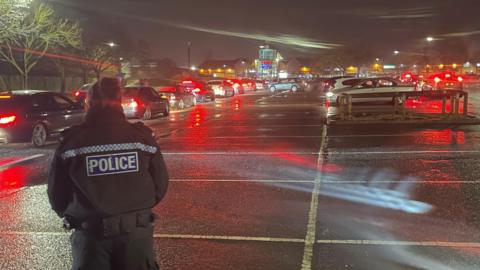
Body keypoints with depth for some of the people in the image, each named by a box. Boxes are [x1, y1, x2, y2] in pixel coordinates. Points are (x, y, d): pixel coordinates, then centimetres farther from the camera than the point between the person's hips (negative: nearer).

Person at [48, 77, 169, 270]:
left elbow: (57, 193, 0)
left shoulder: (71, 141, -8)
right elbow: (160, 185, 1)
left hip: (90, 232, -1)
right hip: (137, 230, 2)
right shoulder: (142, 136, -5)